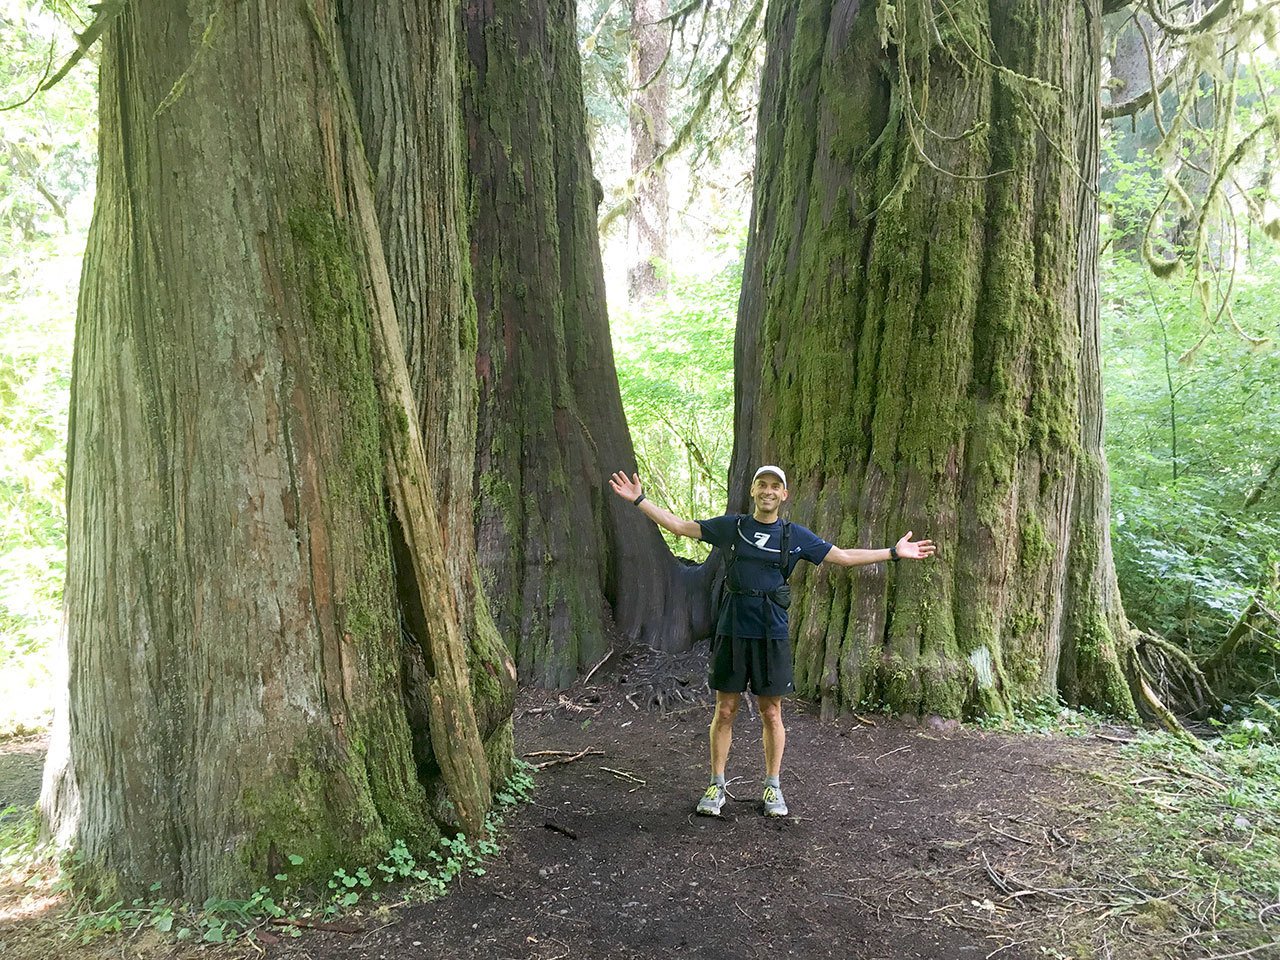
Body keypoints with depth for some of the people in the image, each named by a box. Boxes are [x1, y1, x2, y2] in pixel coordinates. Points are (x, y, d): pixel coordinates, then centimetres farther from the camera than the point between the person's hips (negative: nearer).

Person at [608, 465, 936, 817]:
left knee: (771, 714, 7)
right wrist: (639, 499, 4)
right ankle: (716, 787, 18)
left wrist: (894, 552, 7)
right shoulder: (730, 526, 5)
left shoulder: (795, 535, 6)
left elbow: (843, 556, 10)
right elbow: (679, 526, 8)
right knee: (724, 711, 5)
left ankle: (773, 788, 22)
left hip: (772, 634, 0)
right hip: (732, 631, 0)